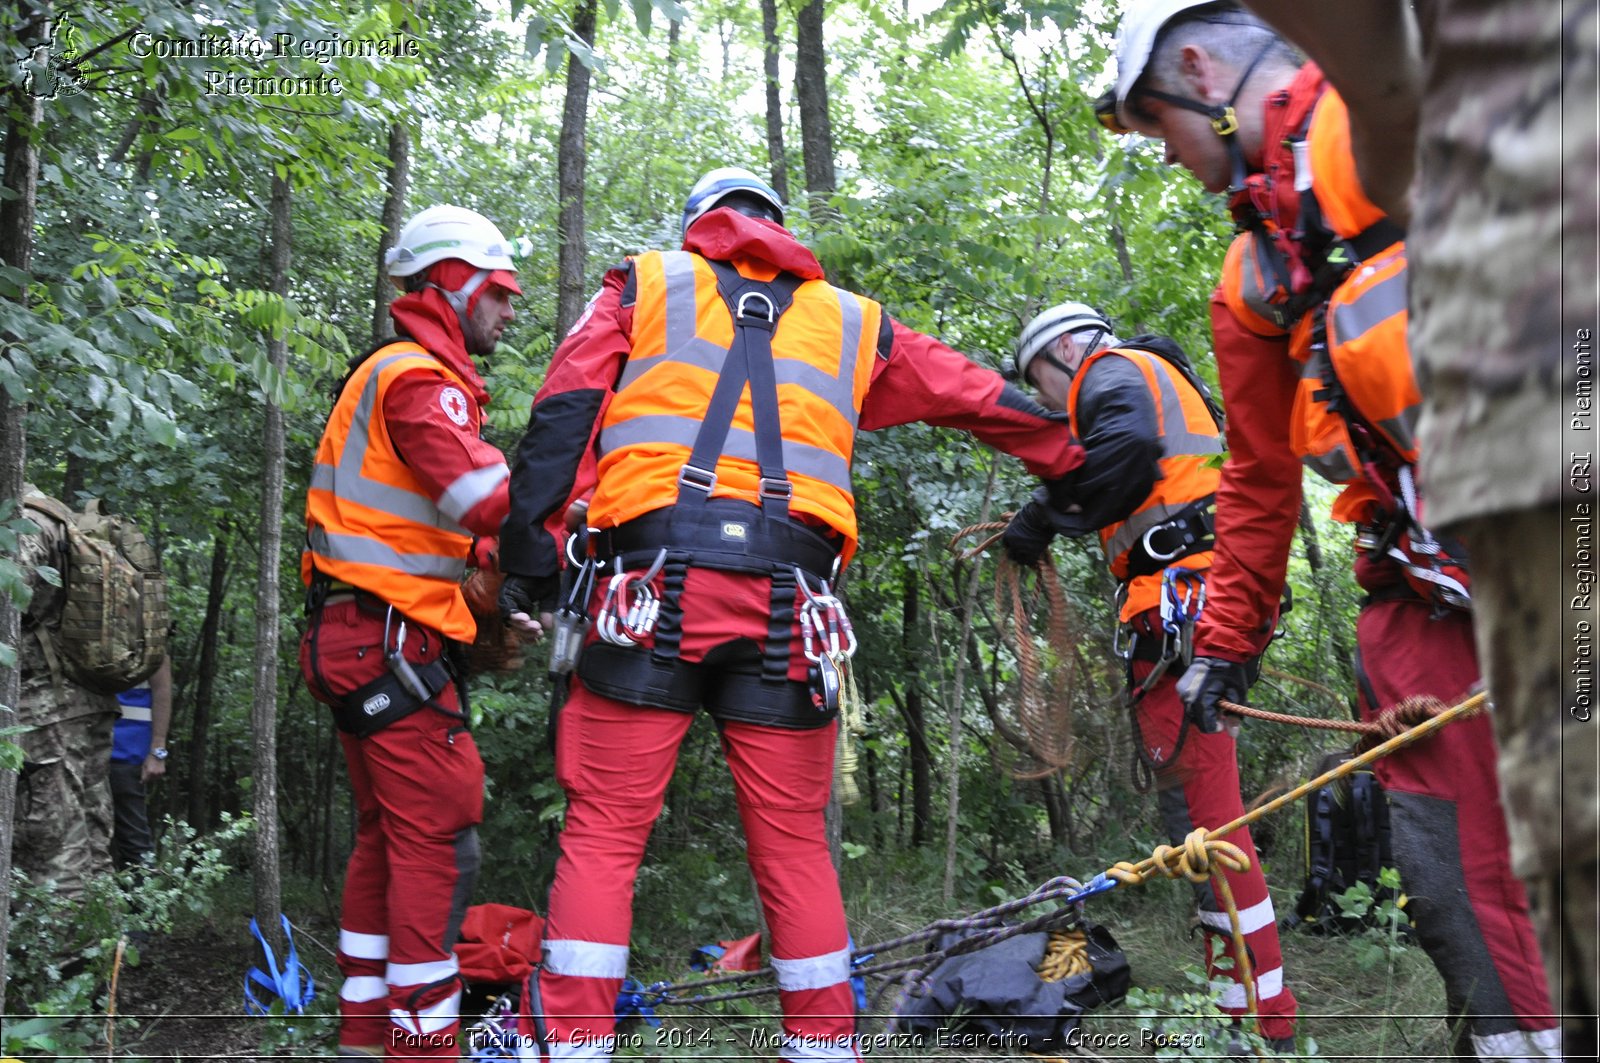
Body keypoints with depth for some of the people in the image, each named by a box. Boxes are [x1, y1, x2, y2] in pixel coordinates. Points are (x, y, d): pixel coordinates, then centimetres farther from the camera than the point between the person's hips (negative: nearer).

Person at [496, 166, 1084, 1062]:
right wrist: (1083, 464, 41)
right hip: (787, 601, 2)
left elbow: (563, 416, 7)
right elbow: (983, 401, 29)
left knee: (604, 833, 1)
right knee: (794, 844, 10)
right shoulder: (852, 321, 23)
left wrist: (530, 558, 4)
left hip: (657, 582, -1)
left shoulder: (645, 283, 19)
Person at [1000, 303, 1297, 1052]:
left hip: (1177, 599, -10)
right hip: (1198, 614, 11)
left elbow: (1129, 446, -19)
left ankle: (1264, 1014, -12)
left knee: (1199, 809, -12)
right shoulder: (1159, 388, 32)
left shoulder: (1114, 370, 3)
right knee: (1197, 803, 13)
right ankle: (1248, 1006, 18)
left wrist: (1046, 514, -10)